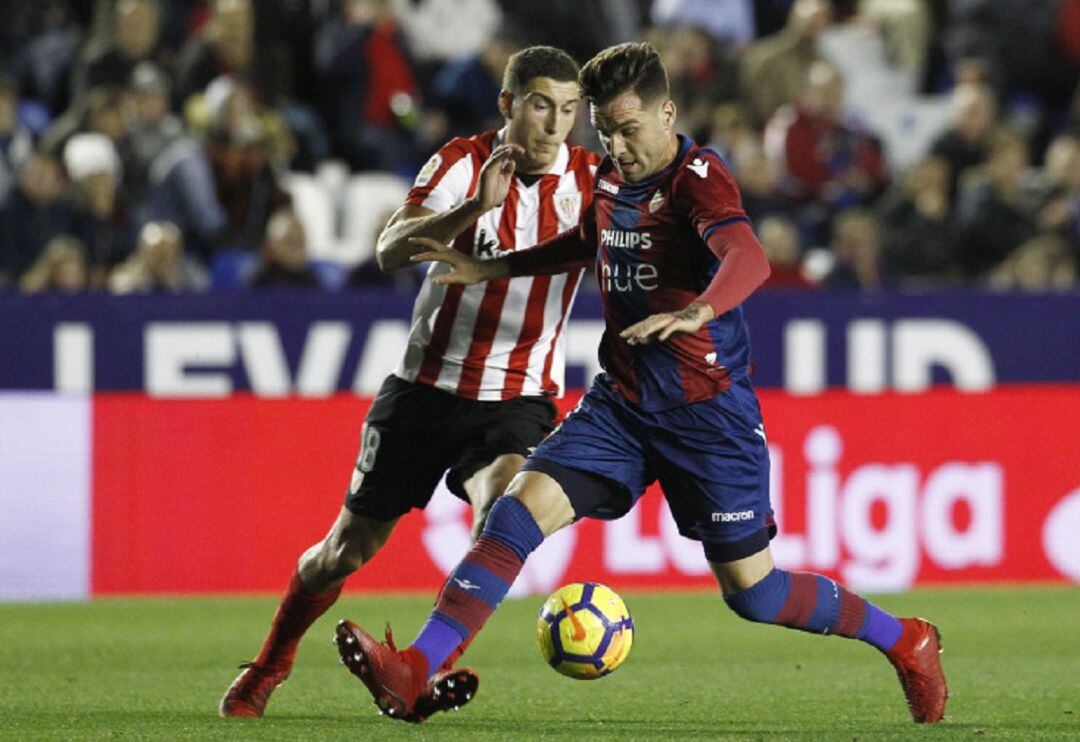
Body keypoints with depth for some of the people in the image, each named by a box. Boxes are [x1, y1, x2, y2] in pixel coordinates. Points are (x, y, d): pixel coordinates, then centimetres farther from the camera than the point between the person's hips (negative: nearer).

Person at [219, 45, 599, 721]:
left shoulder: (592, 179, -5)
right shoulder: (464, 162, -10)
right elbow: (391, 251, -23)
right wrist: (476, 206, -37)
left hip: (516, 400, 0)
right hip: (428, 383, 0)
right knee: (350, 547, 9)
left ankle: (431, 676, -30)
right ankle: (266, 672, 32)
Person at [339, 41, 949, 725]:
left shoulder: (697, 177, -16)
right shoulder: (609, 179, 7)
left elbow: (748, 260, -36)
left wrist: (695, 313, -55)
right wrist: (489, 270, 25)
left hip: (710, 410, -6)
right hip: (623, 404, 6)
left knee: (750, 591, 0)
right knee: (522, 507, -14)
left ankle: (906, 642, 22)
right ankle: (415, 672, -20)